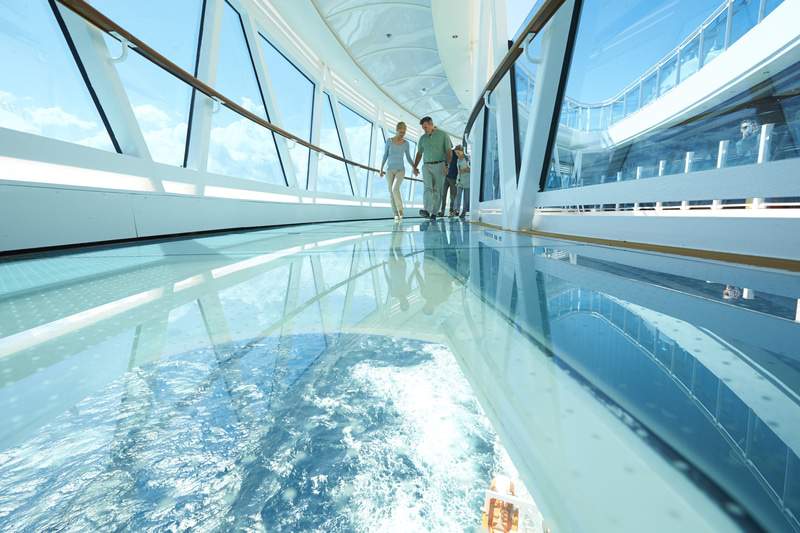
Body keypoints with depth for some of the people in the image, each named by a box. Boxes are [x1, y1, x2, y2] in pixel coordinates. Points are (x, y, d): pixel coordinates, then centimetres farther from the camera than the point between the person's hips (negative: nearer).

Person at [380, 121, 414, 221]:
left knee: (395, 189, -24)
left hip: (400, 170, -1)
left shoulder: (406, 143, 2)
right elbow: (385, 156, 2)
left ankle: (400, 209, -6)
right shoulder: (389, 141, 0)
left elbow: (408, 158, 6)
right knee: (391, 192, -4)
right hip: (390, 170, 1)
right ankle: (396, 214, 4)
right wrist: (381, 169, -4)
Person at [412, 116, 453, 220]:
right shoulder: (422, 138, 15)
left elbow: (449, 151, -1)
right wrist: (415, 167, 8)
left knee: (437, 190, -2)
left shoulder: (443, 135, 4)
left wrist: (447, 165, -12)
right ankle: (426, 210, -30)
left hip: (439, 165, -2)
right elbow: (419, 154, 19)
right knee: (428, 188, -15)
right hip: (426, 166, 2)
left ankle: (434, 213, 1)